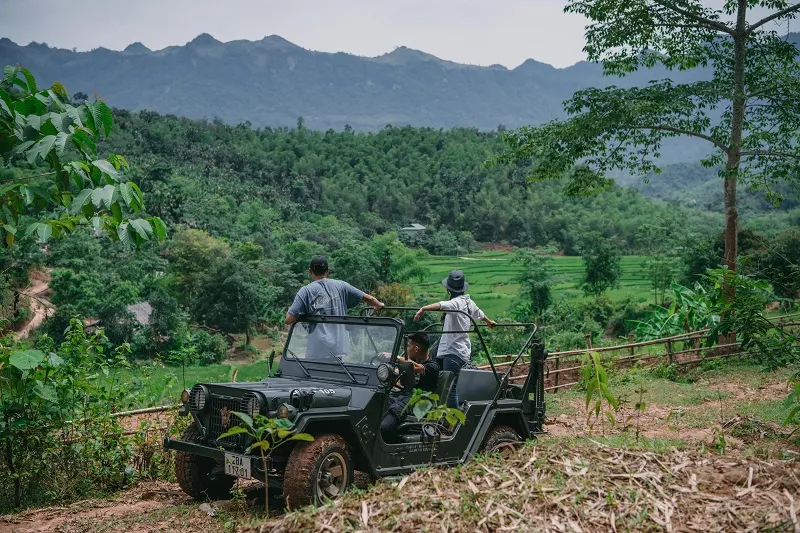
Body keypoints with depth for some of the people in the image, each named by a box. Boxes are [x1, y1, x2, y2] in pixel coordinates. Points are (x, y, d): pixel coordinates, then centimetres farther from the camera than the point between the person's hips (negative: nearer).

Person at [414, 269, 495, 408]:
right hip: (462, 350, 9)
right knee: (451, 387, 11)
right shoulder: (468, 302, 14)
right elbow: (480, 313, 35)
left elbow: (442, 305, -36)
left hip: (453, 352, -9)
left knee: (450, 388, -11)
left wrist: (423, 309, -49)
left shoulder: (457, 302, -13)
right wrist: (490, 322, 56)